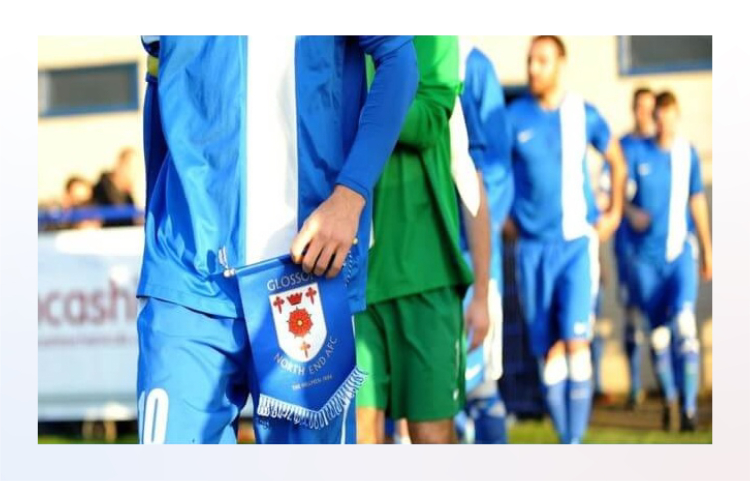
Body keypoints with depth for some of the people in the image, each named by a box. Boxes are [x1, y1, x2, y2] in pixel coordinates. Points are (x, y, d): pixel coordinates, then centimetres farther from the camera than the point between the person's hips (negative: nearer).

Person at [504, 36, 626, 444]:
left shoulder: (583, 114, 1)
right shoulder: (514, 118, -1)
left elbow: (617, 162, 17)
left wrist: (614, 213, 13)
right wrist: (504, 218, 5)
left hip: (578, 242, -1)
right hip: (533, 246, 1)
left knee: (576, 342, -13)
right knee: (548, 350, 3)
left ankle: (576, 442, -8)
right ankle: (565, 440, 14)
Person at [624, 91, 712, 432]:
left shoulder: (688, 153, 5)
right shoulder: (638, 153, -1)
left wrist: (707, 249, 21)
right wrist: (631, 212, -24)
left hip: (680, 253, 0)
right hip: (646, 257, 0)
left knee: (684, 321, -18)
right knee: (658, 333, 5)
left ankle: (689, 407, -16)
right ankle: (669, 400, 24)